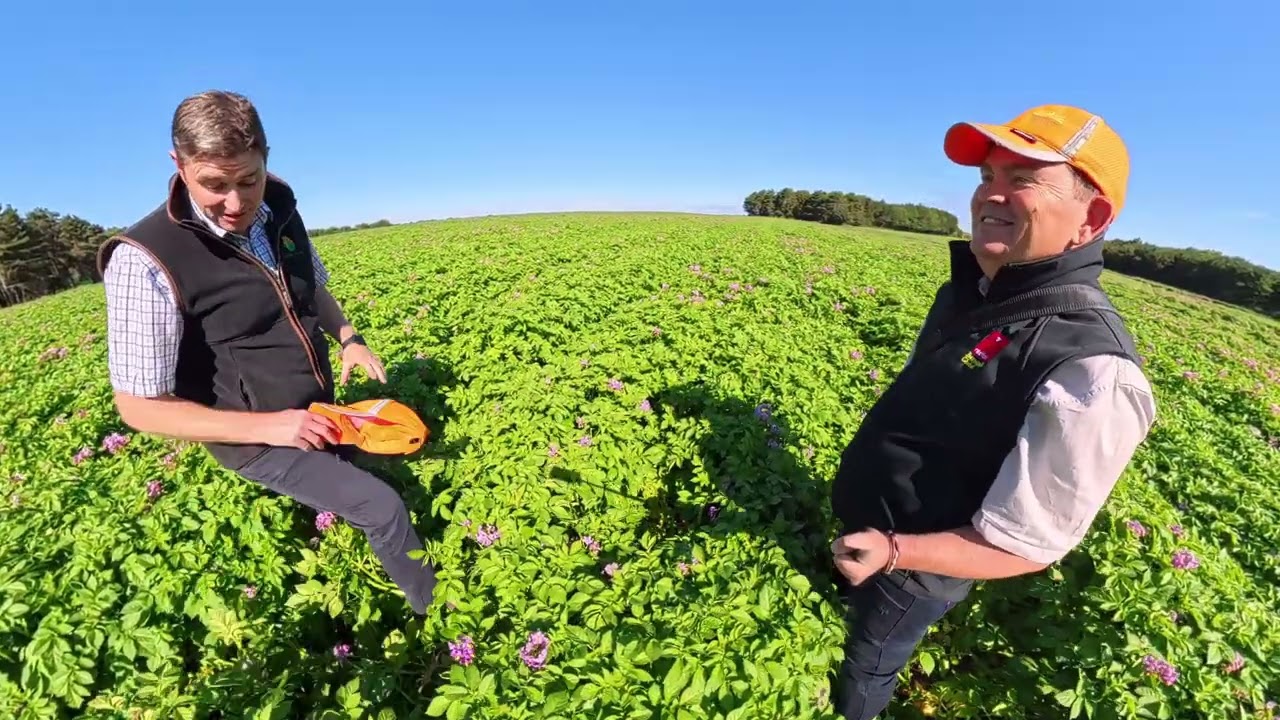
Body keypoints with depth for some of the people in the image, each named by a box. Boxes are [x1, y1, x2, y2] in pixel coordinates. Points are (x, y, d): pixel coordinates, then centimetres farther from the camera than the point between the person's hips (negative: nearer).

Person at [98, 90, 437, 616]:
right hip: (257, 438, -7)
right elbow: (140, 406, -19)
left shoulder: (280, 211, -6)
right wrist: (267, 426, -25)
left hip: (319, 413, 7)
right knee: (381, 509, -10)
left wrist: (348, 337, -5)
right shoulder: (147, 261, -24)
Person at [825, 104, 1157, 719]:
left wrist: (892, 552, -38)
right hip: (860, 528, 7)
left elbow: (1022, 547, -25)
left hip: (910, 572, -7)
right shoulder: (971, 292, -6)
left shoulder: (1089, 370, -33)